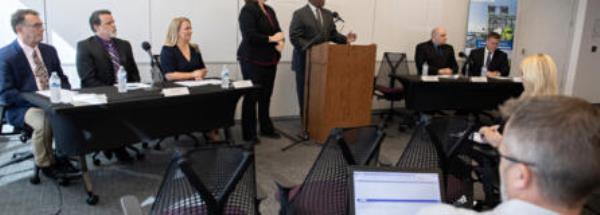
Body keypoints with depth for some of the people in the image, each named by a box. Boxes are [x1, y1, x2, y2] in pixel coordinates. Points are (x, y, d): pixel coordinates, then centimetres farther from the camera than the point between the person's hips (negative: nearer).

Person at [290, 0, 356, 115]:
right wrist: (309, 48, -26)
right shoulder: (299, 14, -7)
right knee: (305, 93, 4)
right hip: (305, 60, -5)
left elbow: (333, 33, 13)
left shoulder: (328, 14, 12)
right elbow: (294, 37, -14)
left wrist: (345, 39, -6)